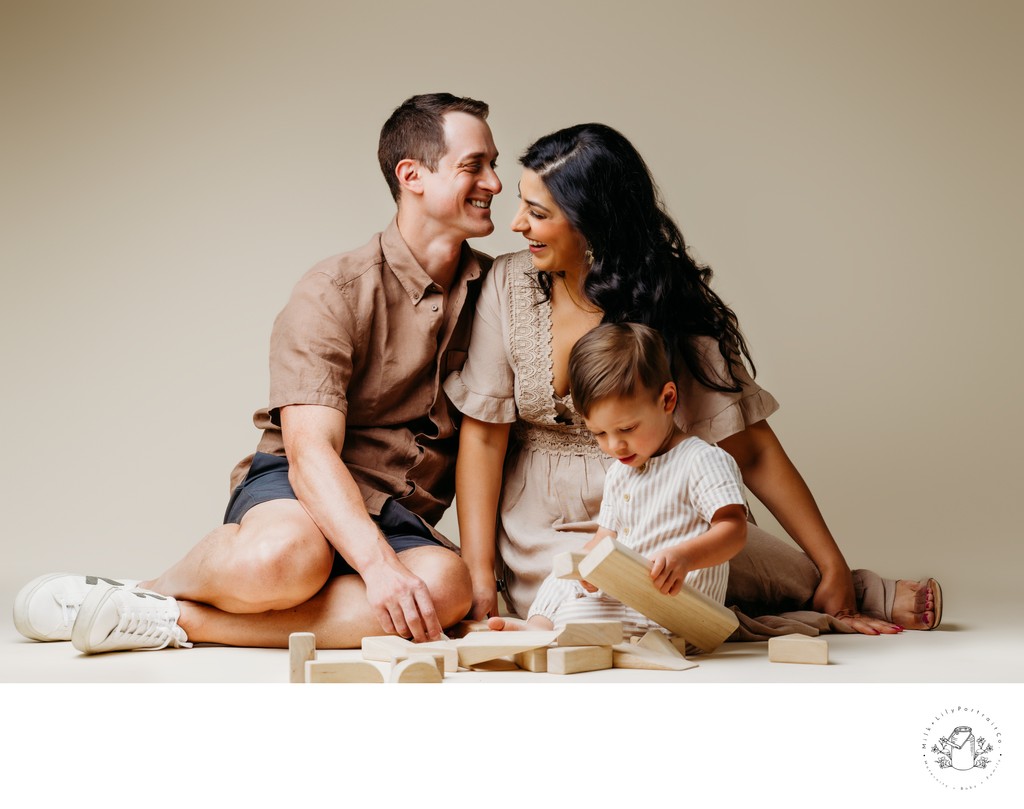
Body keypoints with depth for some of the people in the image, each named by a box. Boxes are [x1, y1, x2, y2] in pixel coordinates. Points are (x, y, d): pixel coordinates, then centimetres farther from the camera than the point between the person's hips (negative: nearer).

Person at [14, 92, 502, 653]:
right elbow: (310, 450, -20)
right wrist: (377, 563, -35)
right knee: (285, 556, -42)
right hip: (294, 489, -4)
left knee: (448, 585, -34)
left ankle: (173, 619, -25)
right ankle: (160, 587, -7)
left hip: (402, 519, 5)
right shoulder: (334, 292, -8)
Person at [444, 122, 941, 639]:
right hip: (545, 539, 0)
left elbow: (751, 451, -8)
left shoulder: (667, 305, -8)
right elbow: (484, 436, -4)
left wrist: (834, 570, -10)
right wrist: (480, 582, -10)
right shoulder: (509, 284, -5)